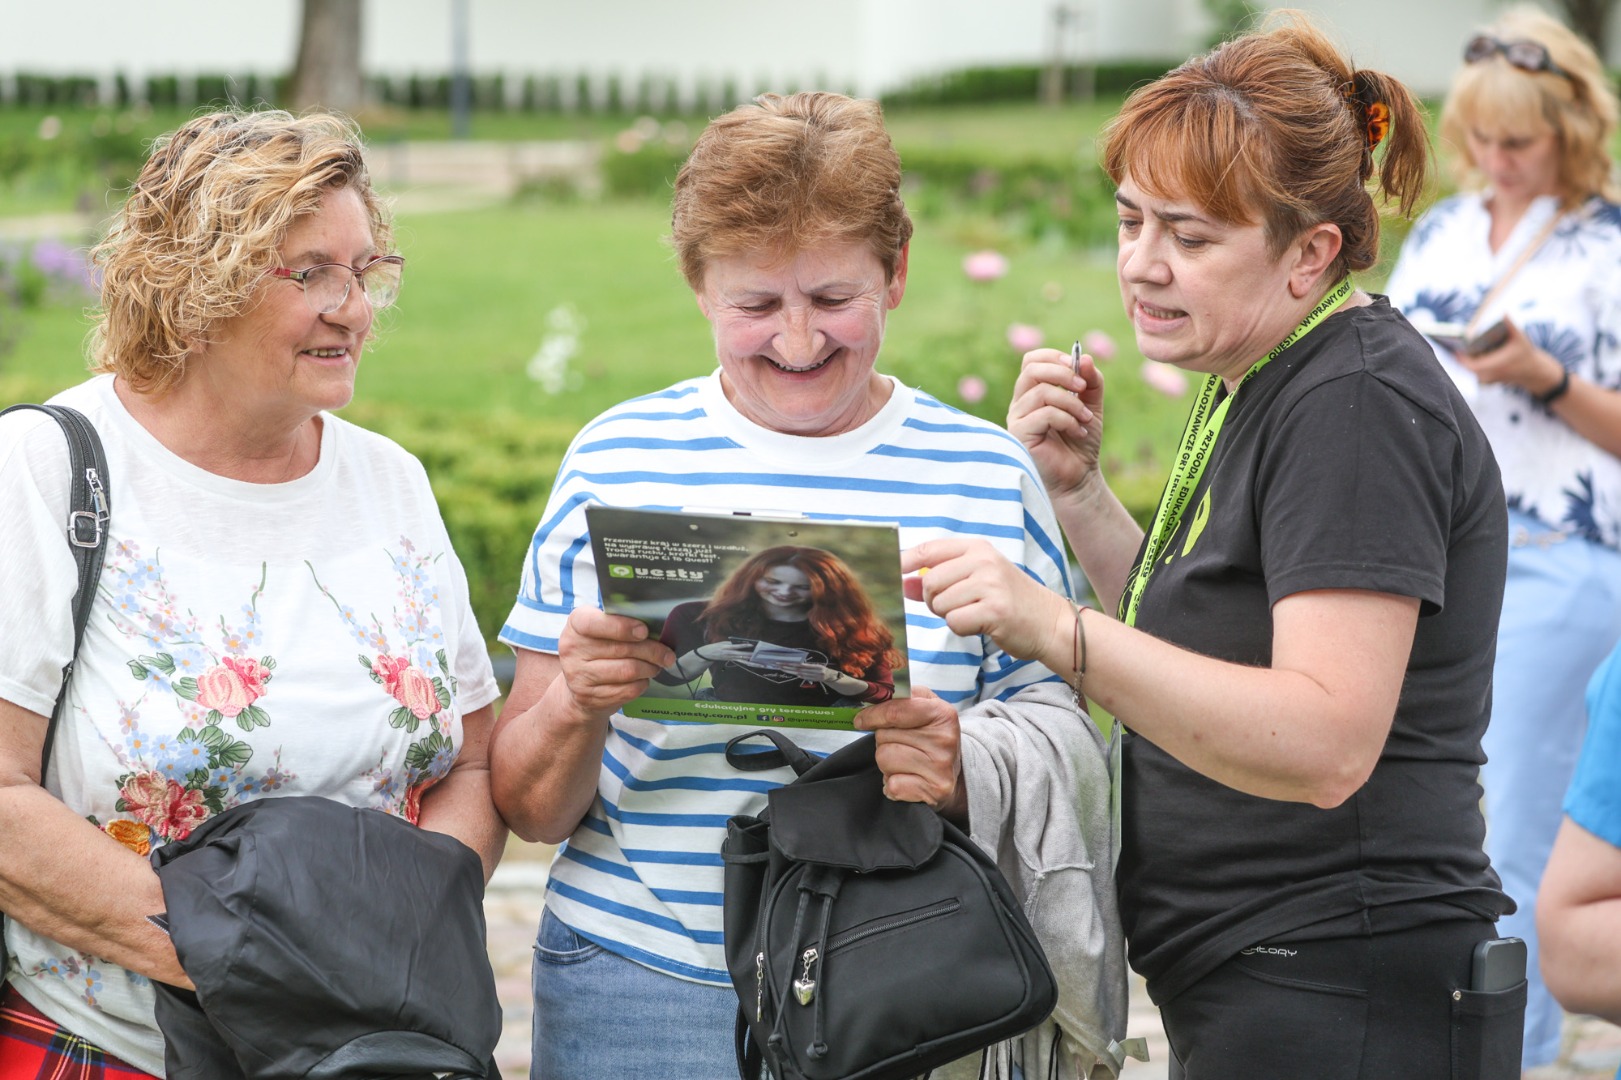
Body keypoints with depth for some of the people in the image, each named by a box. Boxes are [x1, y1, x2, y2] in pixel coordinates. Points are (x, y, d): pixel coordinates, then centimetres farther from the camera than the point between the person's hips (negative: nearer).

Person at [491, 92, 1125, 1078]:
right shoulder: (614, 459, 3)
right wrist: (575, 707, -15)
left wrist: (966, 771, -17)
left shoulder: (987, 475, 2)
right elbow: (531, 810, 5)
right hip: (638, 988, 0)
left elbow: (1062, 766, 3)